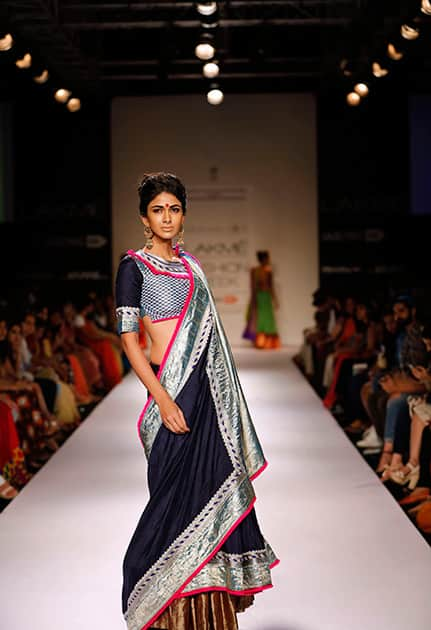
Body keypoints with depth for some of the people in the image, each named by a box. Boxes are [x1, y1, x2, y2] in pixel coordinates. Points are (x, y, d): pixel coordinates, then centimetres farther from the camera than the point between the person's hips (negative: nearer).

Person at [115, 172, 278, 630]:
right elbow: (128, 338, -11)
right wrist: (163, 399, -19)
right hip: (174, 388, -6)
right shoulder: (135, 266, -4)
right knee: (179, 491, -3)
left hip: (211, 386, 7)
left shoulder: (191, 265, 16)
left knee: (214, 485, 8)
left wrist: (222, 393, 15)